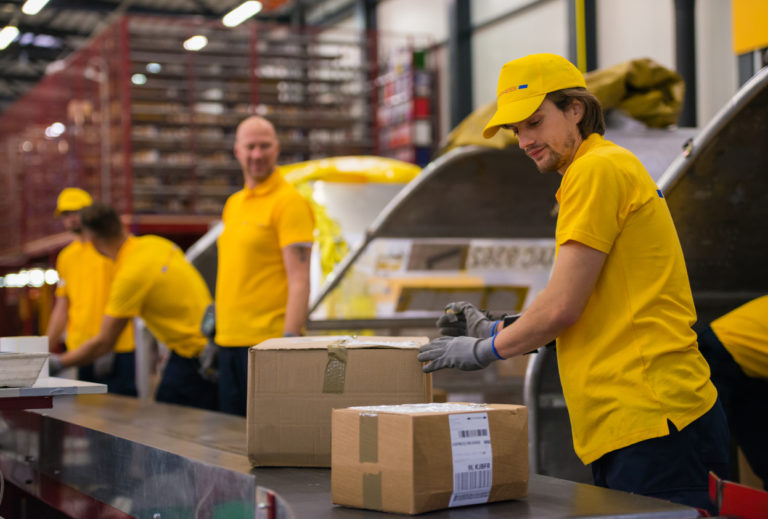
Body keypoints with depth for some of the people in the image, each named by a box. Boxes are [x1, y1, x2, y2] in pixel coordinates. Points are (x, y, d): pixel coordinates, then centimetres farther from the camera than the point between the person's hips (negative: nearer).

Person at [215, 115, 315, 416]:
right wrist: (214, 331, 19)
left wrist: (289, 341, -21)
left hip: (268, 340, -8)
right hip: (229, 342, 8)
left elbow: (299, 280, -14)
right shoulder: (233, 203, 16)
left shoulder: (289, 202, -9)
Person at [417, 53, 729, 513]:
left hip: (649, 418, -10)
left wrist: (485, 350, 2)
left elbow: (562, 306, -13)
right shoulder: (616, 167, 23)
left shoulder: (597, 169, -9)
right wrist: (496, 330, 21)